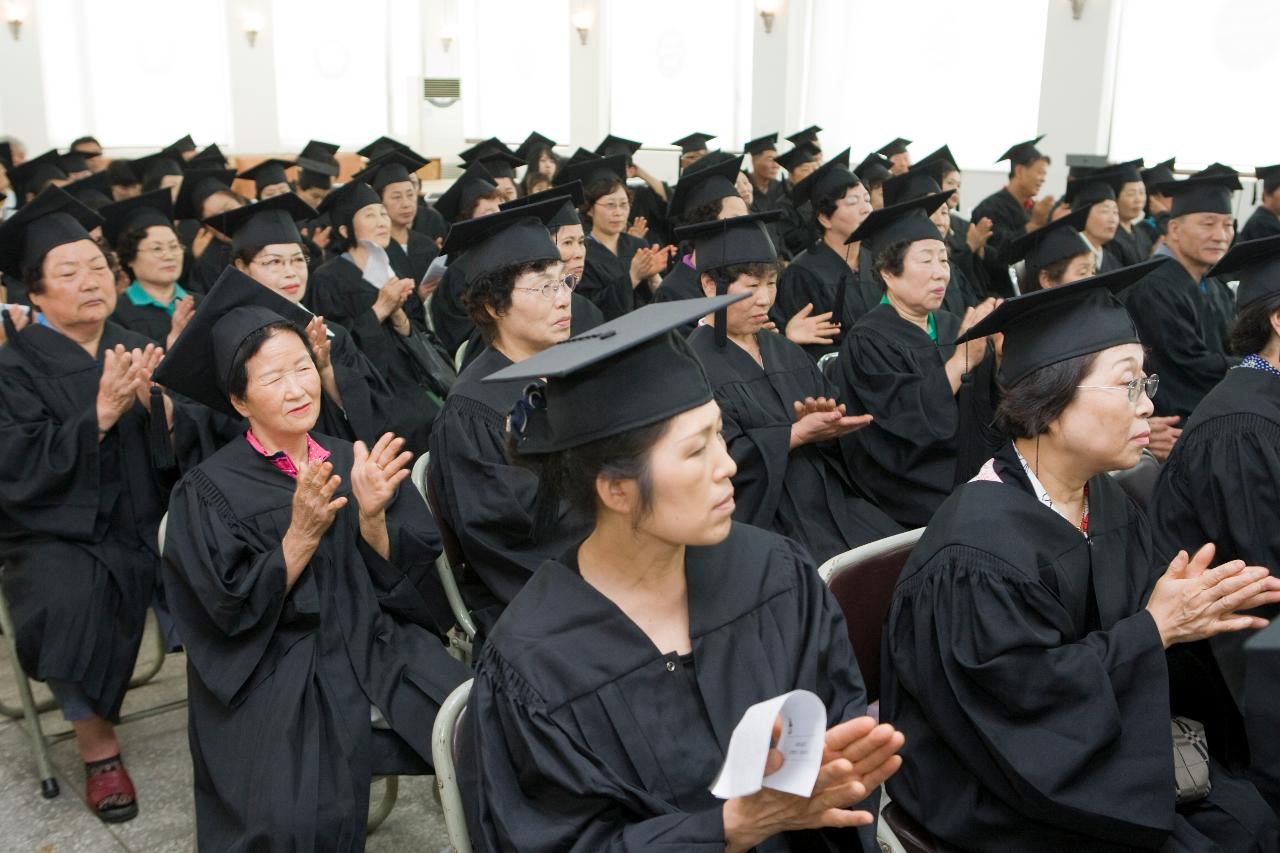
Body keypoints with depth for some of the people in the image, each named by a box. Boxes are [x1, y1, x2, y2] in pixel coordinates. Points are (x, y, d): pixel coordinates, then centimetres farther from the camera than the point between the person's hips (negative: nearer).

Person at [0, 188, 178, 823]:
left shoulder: (135, 349, 8)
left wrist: (153, 402, -18)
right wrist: (100, 415, -25)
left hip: (142, 525, 3)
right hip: (56, 532, -3)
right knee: (71, 600, -33)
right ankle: (97, 746, -11)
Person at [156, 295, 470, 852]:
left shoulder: (353, 460, 8)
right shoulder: (211, 490, -3)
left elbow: (400, 578, 2)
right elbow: (235, 611, -11)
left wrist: (371, 516, -16)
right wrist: (302, 533, -22)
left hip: (379, 647, 3)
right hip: (274, 678, -3)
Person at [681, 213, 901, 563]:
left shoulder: (784, 351, 15)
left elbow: (835, 404, 13)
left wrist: (826, 419, -11)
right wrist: (798, 434, -20)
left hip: (831, 504, 7)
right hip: (762, 518, -7)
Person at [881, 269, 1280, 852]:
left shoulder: (1108, 505, 1)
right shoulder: (979, 551, -25)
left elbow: (1122, 626, 7)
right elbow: (1023, 702, -23)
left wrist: (1189, 614, -13)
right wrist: (1153, 628, -19)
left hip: (1101, 755, 8)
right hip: (1007, 794, -7)